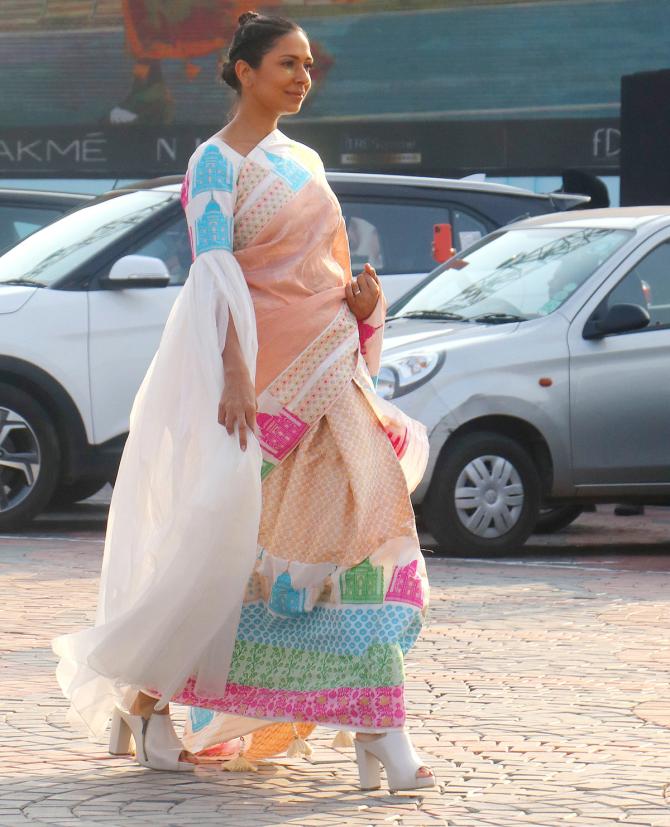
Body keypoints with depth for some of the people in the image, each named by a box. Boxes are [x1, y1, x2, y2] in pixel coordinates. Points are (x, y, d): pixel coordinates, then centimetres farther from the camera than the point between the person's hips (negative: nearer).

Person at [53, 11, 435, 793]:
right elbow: (214, 269, -15)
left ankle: (378, 731, -9)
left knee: (365, 523, -6)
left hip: (329, 370, 7)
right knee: (229, 540, -4)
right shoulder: (217, 163, -4)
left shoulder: (303, 162, 18)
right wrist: (234, 377, -25)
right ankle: (142, 696, 16)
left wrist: (364, 296, 3)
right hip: (259, 371, -7)